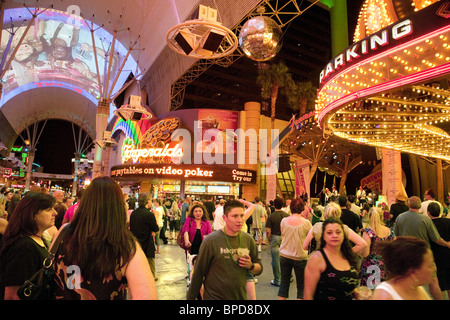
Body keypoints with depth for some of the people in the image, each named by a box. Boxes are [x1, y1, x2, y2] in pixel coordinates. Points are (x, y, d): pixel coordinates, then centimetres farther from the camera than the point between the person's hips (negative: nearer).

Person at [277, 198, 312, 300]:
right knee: (301, 286, 12)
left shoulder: (284, 221, -6)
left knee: (284, 283, 15)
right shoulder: (306, 222, -14)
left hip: (284, 256, 3)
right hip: (300, 257, -2)